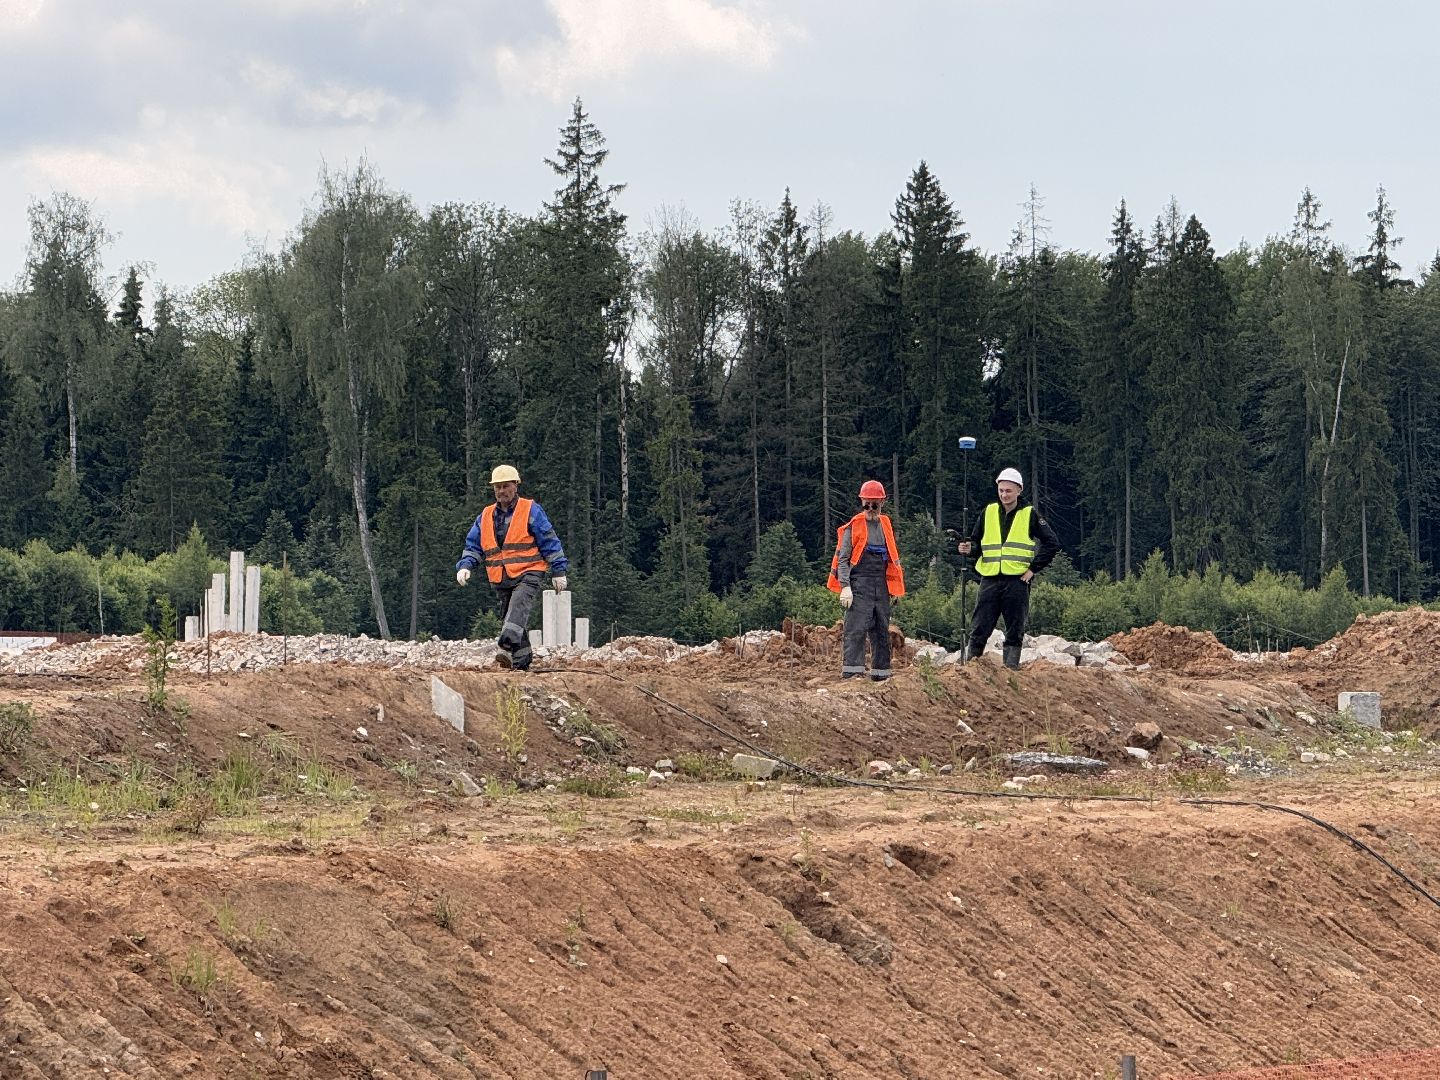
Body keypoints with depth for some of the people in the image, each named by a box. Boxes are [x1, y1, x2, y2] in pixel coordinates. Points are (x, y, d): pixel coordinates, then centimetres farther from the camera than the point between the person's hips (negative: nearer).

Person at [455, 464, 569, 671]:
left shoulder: (530, 510, 2)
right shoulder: (486, 516, 16)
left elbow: (549, 541, 2)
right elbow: (473, 545, 17)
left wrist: (558, 571, -2)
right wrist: (465, 566, -3)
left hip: (528, 575, -6)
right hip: (501, 581, 6)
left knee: (518, 607, -28)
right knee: (508, 617, 6)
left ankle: (507, 647, -45)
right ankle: (521, 663, 13)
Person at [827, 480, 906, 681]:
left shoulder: (886, 526, 17)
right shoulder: (853, 527, -1)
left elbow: (893, 559, 24)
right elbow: (842, 559, -5)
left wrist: (896, 587, 17)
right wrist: (845, 587, -16)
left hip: (882, 586, 6)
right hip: (859, 585, -6)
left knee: (882, 632, 8)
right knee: (856, 629, -14)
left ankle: (881, 674, 13)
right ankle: (851, 673, -18)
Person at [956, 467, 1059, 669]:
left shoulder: (1029, 515, 4)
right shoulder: (988, 513, 11)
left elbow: (1051, 543, 4)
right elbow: (976, 541, 17)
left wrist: (1034, 568, -3)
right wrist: (969, 547, -6)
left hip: (1017, 582, -2)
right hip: (990, 581, 2)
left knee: (1015, 632, 3)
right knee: (980, 630, -2)